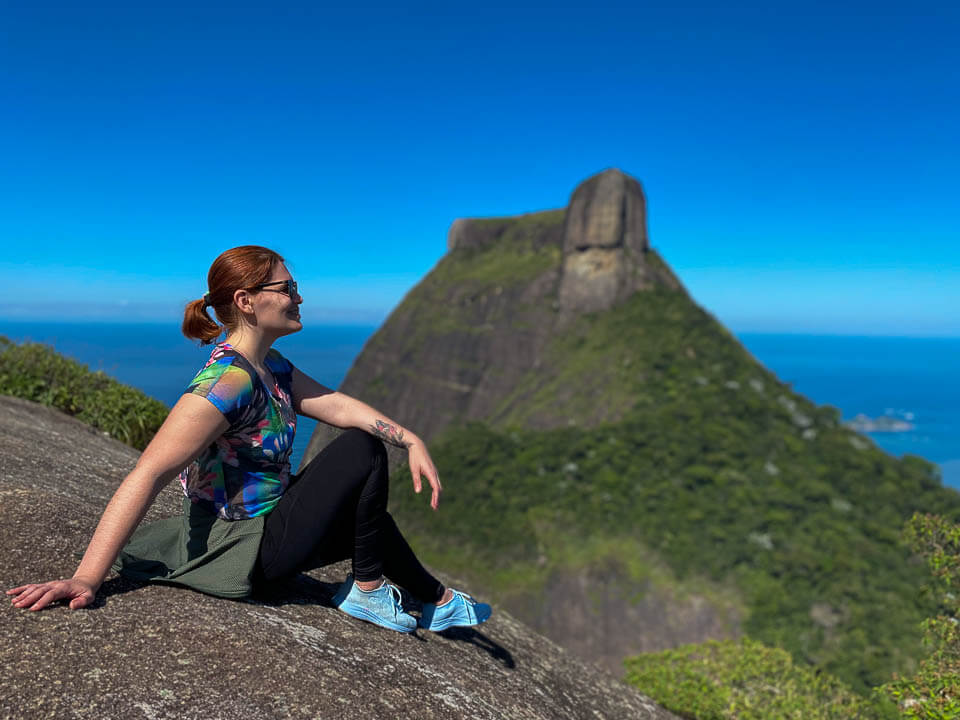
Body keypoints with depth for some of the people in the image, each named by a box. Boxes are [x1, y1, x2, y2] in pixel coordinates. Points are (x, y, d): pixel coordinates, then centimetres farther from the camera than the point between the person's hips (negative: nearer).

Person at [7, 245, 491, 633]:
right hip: (243, 552, -10)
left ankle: (438, 602, 44)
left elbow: (336, 405, 2)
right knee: (362, 450, -10)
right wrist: (87, 579, -37)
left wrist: (411, 442, -7)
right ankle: (367, 592, 7)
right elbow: (147, 476, -33)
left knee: (366, 515, 23)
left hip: (264, 519, 10)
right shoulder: (227, 381, -28)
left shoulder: (269, 366, 3)